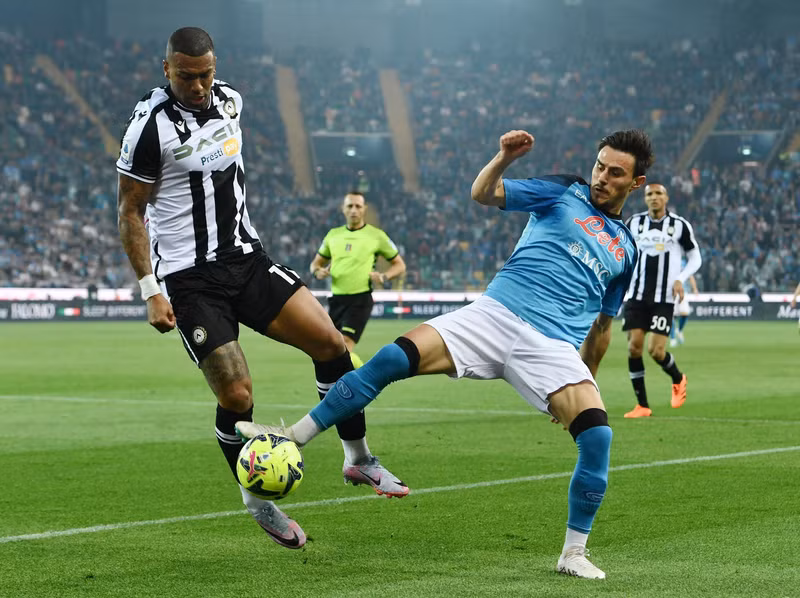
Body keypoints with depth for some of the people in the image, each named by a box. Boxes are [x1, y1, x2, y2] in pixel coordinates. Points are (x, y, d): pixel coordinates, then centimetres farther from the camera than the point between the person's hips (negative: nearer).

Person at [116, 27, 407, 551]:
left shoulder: (230, 101, 6)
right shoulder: (151, 125, -14)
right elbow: (131, 213, -9)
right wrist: (151, 291, -14)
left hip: (245, 258, 6)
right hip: (189, 279, -6)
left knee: (329, 341, -7)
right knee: (237, 396, -11)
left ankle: (359, 458, 9)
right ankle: (257, 502, 11)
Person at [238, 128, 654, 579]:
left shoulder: (626, 250, 19)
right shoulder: (565, 192, 12)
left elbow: (602, 324, 28)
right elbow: (483, 193, 2)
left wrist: (584, 382, 27)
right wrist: (504, 158, -18)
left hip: (553, 347, 1)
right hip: (495, 315, -1)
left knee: (598, 435, -21)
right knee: (394, 358, -20)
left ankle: (574, 553, -4)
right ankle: (293, 439, -11)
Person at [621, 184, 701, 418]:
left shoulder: (680, 225, -1)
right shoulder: (633, 223, 5)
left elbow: (695, 258, 7)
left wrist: (680, 279, -9)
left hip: (664, 297, -2)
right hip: (636, 295, 2)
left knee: (656, 351, -10)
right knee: (634, 347, -7)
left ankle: (678, 379, 24)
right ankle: (642, 405, 4)